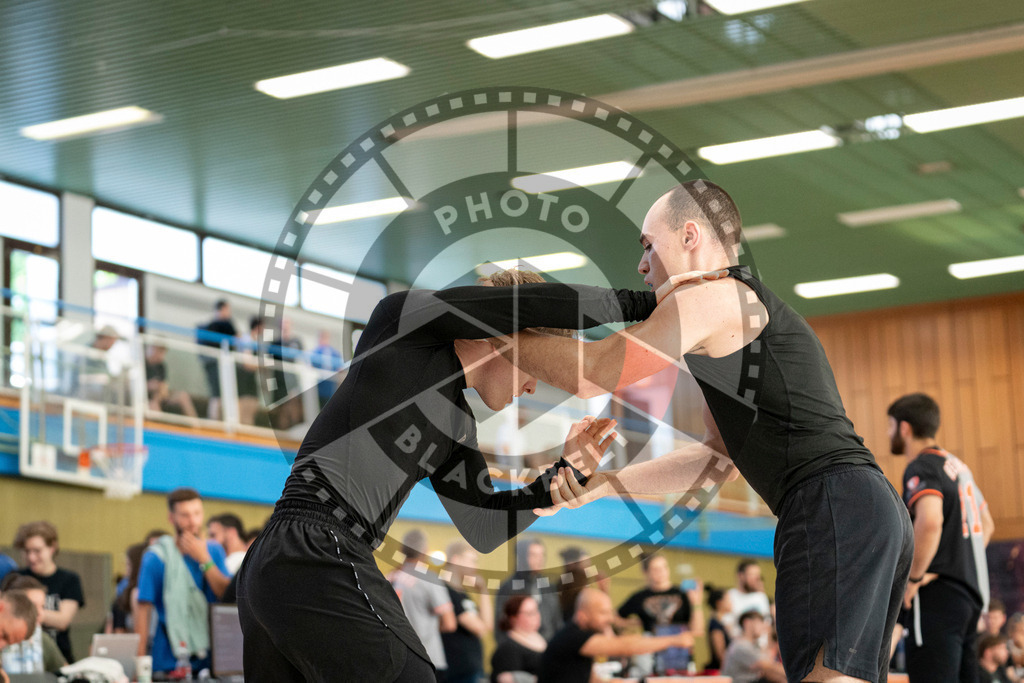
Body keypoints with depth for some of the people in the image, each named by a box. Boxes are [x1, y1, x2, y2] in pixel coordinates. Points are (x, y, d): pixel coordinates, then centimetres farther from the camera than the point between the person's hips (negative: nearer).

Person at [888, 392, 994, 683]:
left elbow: (930, 521, -29)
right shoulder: (957, 465, 19)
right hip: (971, 594, 10)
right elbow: (986, 524, 29)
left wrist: (915, 576, -18)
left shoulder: (921, 467, -10)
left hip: (937, 597, -10)